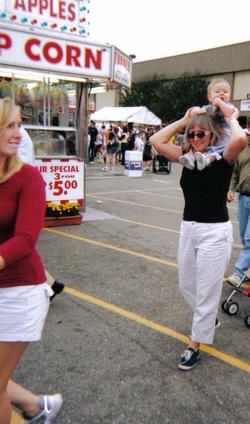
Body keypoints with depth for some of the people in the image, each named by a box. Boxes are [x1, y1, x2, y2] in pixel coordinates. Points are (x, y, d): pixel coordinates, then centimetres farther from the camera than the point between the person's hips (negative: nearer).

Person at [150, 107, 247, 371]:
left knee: (206, 291, 4)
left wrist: (231, 119, -11)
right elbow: (156, 141, 2)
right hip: (188, 229, 6)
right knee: (186, 286, 20)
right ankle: (209, 319, 47)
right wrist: (183, 121, 4)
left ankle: (195, 345, 19)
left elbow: (241, 139, -30)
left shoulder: (223, 158, -9)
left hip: (215, 232, -6)